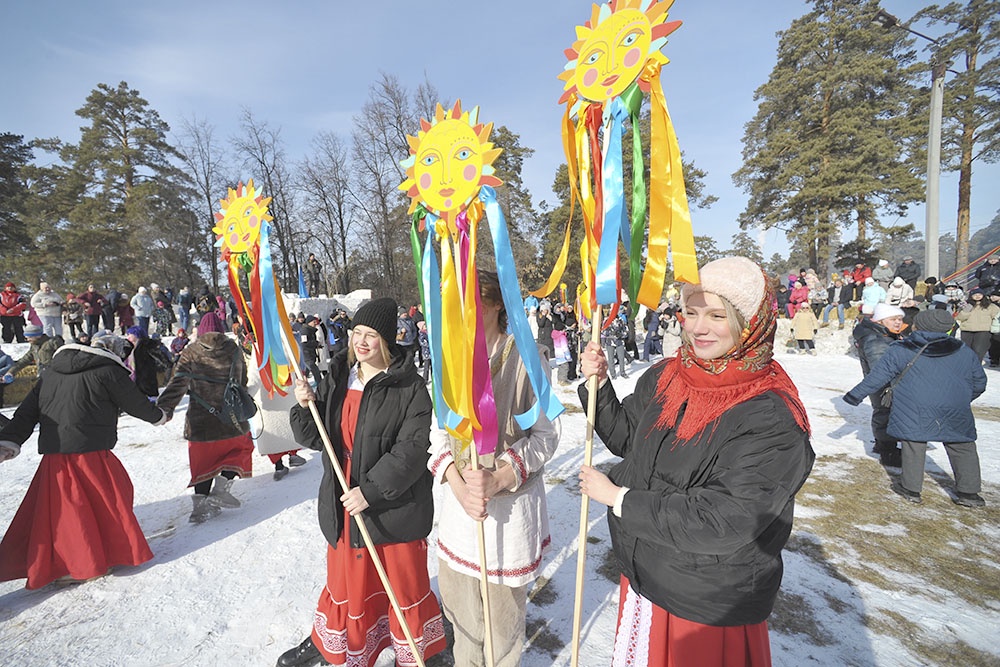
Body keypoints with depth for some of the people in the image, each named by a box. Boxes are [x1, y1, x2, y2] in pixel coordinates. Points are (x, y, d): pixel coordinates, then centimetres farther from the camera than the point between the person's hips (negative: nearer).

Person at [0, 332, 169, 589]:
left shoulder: (52, 372, 14)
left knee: (58, 508, 15)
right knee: (110, 500, 8)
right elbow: (135, 402, 2)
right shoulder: (108, 371, -6)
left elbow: (26, 411, 11)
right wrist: (158, 416, 19)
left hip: (53, 455, 6)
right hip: (91, 453, -6)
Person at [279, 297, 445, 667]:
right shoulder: (337, 378, 3)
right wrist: (305, 407, -12)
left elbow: (412, 450, -20)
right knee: (345, 580, 24)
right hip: (345, 505, 5)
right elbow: (316, 437, 7)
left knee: (404, 585, 13)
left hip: (395, 508, -4)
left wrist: (371, 490, -24)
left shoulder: (409, 387, -16)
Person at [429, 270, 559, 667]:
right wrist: (456, 482, -14)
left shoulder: (525, 358, -13)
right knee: (458, 601, 21)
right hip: (458, 501, 5)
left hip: (511, 504, -4)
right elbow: (436, 430, 2)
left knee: (502, 608, 14)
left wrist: (498, 479, -20)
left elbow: (544, 435, -9)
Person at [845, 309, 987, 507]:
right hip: (956, 413, 3)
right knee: (962, 448, 15)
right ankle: (969, 492, 21)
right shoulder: (964, 351, 10)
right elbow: (979, 382, 18)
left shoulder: (900, 351, -4)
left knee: (914, 446, 6)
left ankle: (910, 489, 13)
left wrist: (855, 395, 4)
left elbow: (877, 376, -3)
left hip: (914, 413, -3)